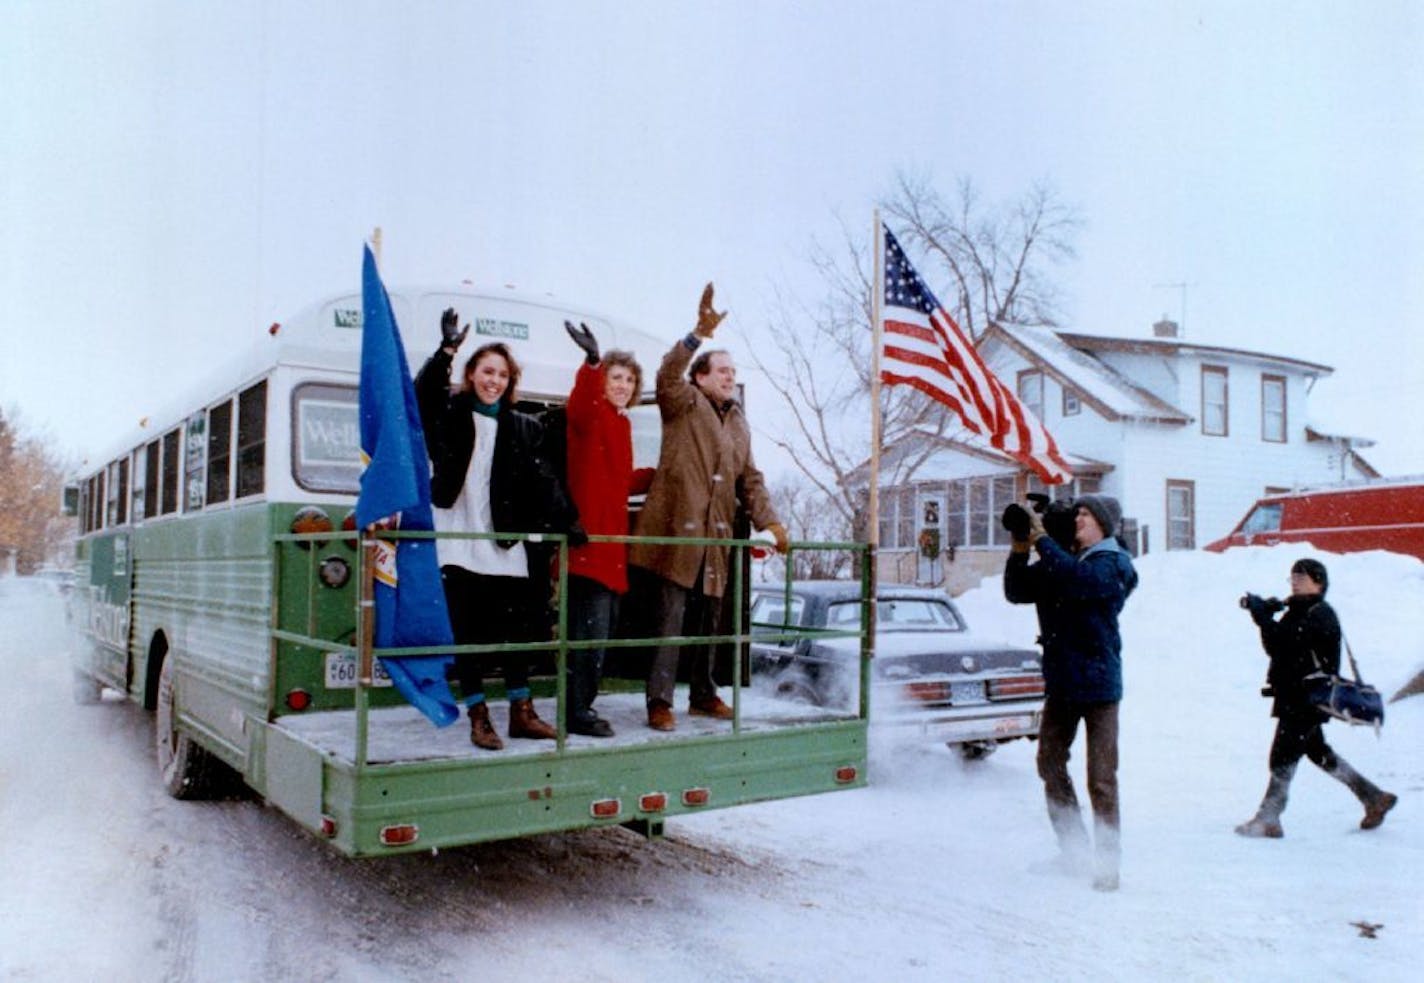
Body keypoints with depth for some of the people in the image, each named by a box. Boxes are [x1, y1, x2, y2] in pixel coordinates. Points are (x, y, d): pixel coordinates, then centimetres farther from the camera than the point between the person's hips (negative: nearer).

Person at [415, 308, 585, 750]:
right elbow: (422, 393, -13)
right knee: (466, 632, 0)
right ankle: (479, 718, 7)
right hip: (458, 543, -2)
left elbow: (541, 478, 3)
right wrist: (447, 349, -24)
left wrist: (565, 520, -9)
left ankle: (521, 712, 18)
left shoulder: (522, 428, 11)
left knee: (518, 629, 5)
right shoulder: (449, 416, 7)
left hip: (505, 543, 2)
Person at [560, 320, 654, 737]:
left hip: (612, 540, 9)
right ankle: (576, 712, 0)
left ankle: (582, 704, 25)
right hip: (589, 539, -9)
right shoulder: (591, 415, -6)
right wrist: (592, 362, -49)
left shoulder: (621, 422, 19)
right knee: (590, 629, -9)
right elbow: (580, 404, -33)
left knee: (604, 629, 14)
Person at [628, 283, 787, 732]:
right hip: (675, 530, -7)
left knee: (709, 618, 15)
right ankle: (659, 702, 1)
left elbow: (749, 477, 19)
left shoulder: (739, 421, 20)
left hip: (716, 536, 7)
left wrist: (768, 520, 6)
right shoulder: (685, 404, 0)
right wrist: (700, 333, -32)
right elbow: (667, 376, -22)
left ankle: (703, 694, 28)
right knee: (671, 616, -5)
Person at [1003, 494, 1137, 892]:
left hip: (1098, 681, -7)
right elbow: (1016, 592, 5)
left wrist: (1041, 539, -24)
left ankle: (1107, 860, 6)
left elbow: (1077, 580, -28)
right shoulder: (1057, 560, 10)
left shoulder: (1111, 564, -8)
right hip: (1060, 680, 7)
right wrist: (1019, 550, -8)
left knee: (1101, 777, -3)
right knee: (1050, 763, 11)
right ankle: (1074, 848, 23)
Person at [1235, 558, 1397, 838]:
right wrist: (1268, 615, -3)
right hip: (1293, 696, 10)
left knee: (1283, 755, -9)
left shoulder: (1320, 614, -12)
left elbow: (1287, 639, -26)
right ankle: (1374, 797, 31)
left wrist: (1262, 614, -25)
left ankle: (1268, 819, -6)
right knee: (1317, 751, 19)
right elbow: (1274, 646, 11)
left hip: (1310, 697, -10)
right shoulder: (1297, 611, 16)